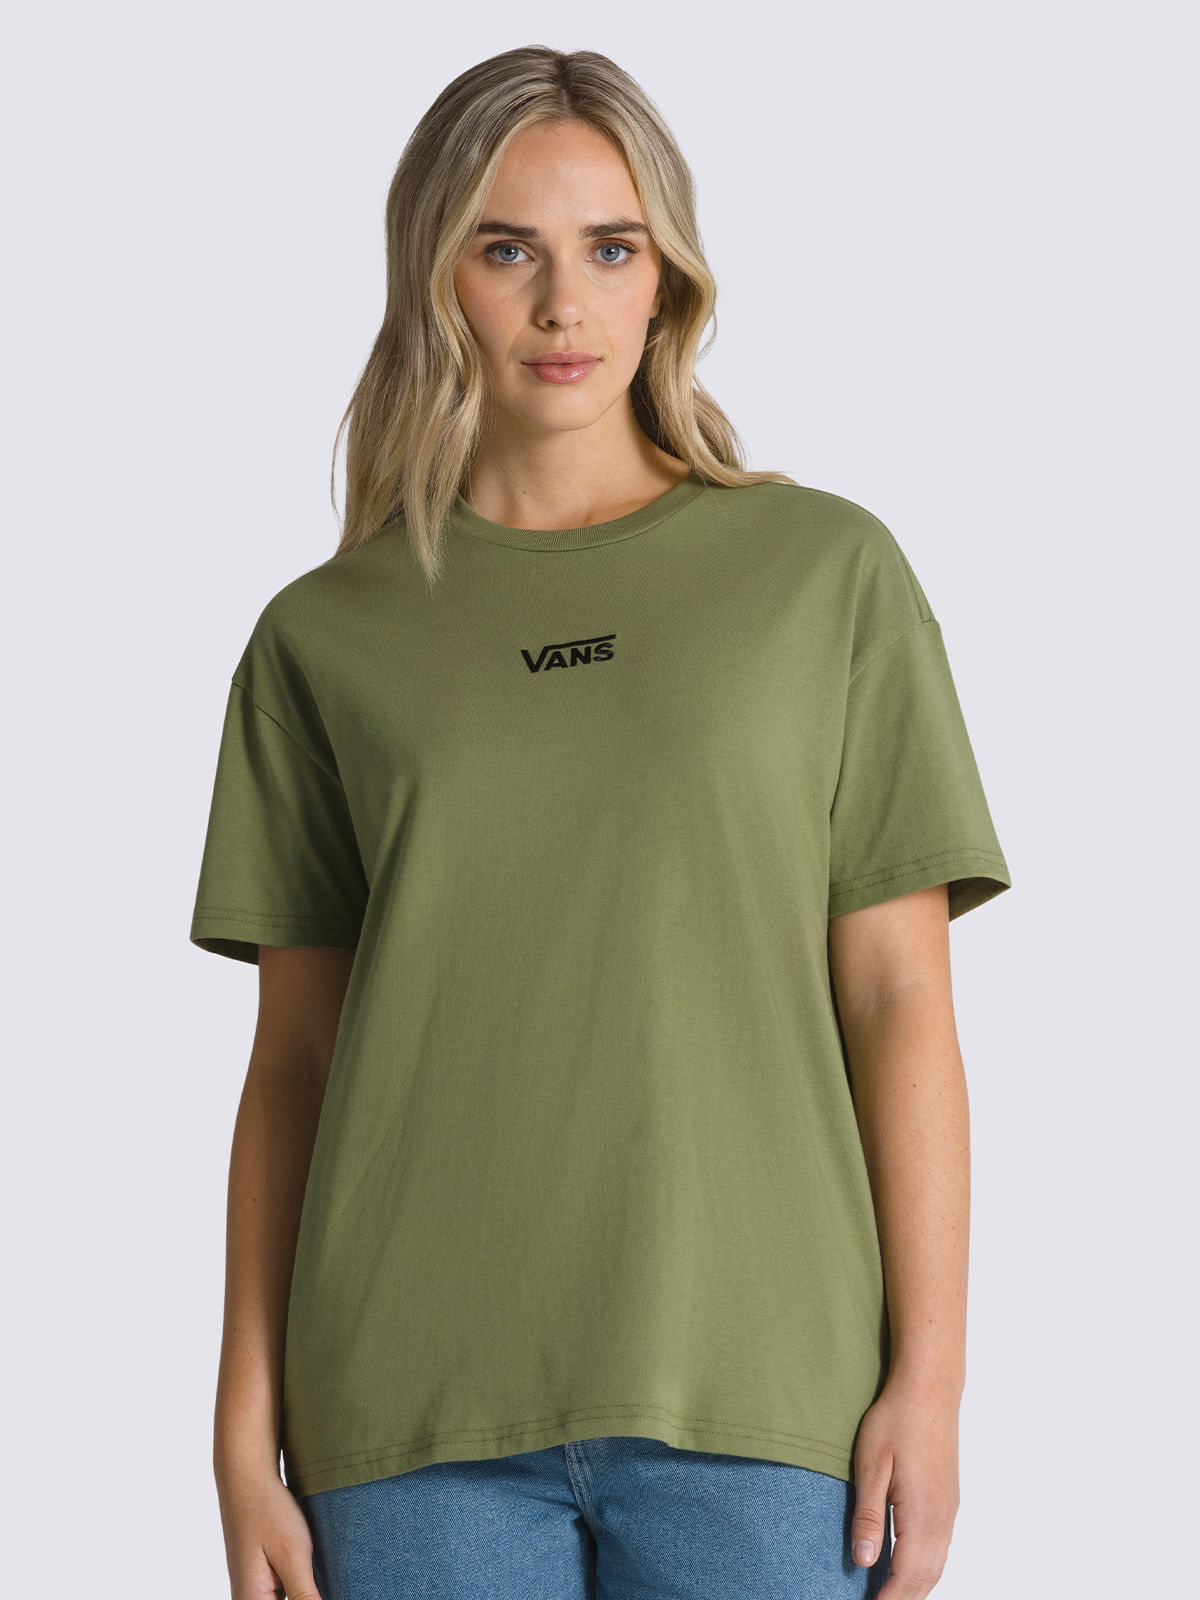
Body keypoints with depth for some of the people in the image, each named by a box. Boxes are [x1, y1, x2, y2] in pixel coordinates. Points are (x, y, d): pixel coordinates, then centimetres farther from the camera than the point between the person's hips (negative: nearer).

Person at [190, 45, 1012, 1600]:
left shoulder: (827, 571, 5)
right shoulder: (324, 640, 8)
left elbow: (900, 1000, 2)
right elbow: (292, 1056, 9)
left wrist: (930, 1373, -4)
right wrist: (246, 1427, 5)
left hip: (755, 1400, -1)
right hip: (418, 1414, 1)